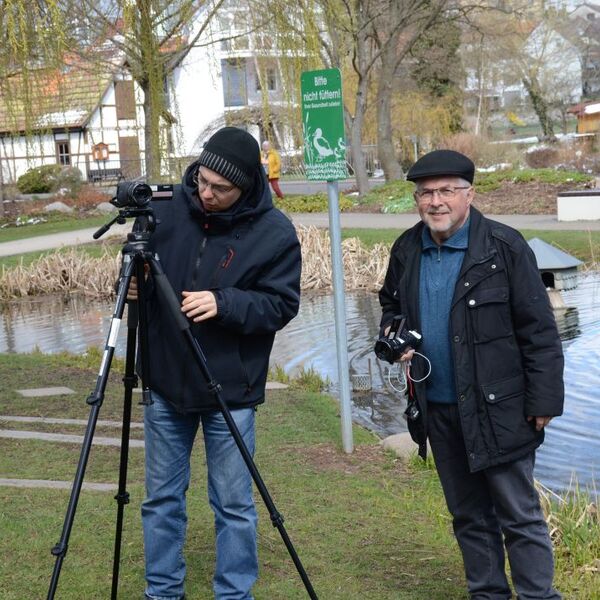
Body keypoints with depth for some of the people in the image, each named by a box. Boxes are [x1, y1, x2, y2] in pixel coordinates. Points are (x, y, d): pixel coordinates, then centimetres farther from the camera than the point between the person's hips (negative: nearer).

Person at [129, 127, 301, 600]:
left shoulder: (275, 233, -11)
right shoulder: (168, 210, -3)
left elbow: (282, 305, -11)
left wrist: (224, 303, -25)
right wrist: (135, 282, -13)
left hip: (230, 391, -3)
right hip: (166, 383, 3)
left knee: (233, 504, 5)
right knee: (162, 498, 14)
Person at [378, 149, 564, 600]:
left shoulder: (504, 247, -11)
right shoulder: (407, 249, 5)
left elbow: (539, 330, -10)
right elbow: (391, 303, 24)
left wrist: (544, 401, -12)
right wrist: (392, 331, 1)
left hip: (498, 408, -5)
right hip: (437, 407, 6)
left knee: (520, 515, 1)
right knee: (468, 514, 16)